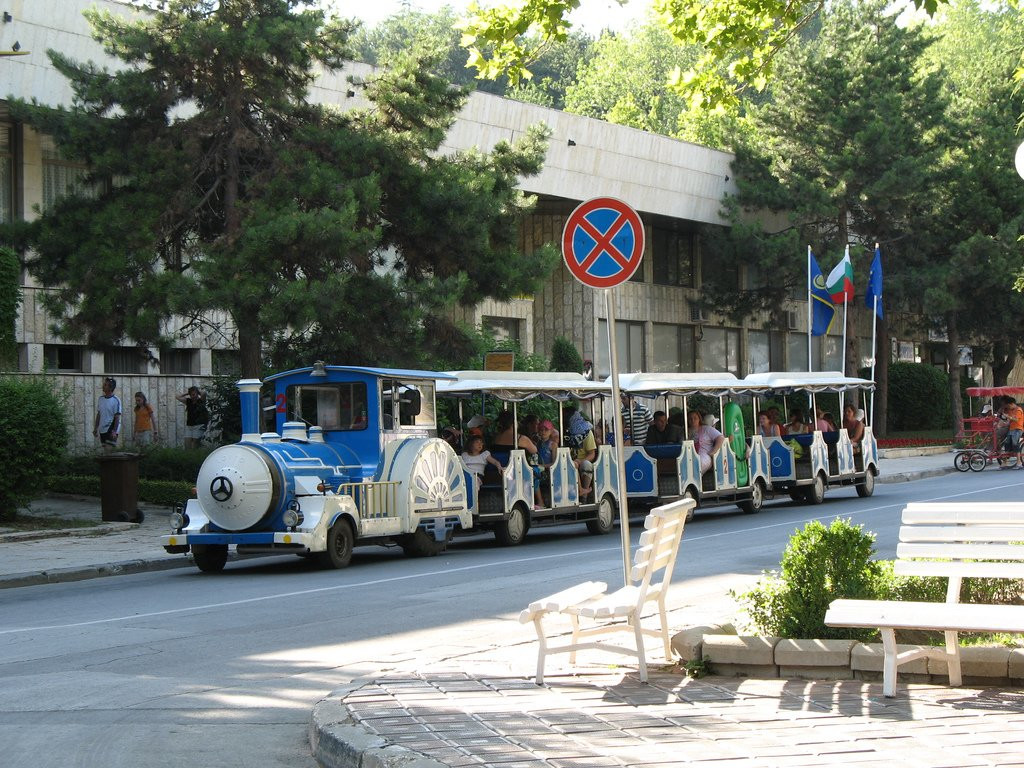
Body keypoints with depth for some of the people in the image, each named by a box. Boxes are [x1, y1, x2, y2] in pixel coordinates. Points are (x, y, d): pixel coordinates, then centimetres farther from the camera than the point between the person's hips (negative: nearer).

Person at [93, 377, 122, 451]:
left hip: (111, 430, -7)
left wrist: (114, 431, -20)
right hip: (102, 430, 7)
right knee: (105, 450, 9)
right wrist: (95, 428, 14)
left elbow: (117, 417, -13)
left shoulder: (116, 400, -10)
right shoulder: (101, 398, 10)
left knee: (109, 450, -14)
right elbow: (98, 414, 16)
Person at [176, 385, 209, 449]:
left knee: (195, 447, -5)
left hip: (198, 426, -5)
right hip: (189, 426, 5)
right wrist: (187, 393, 9)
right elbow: (177, 397, 12)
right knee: (187, 447, -2)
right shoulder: (188, 401, 12)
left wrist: (198, 389, -2)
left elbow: (204, 393, -21)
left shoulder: (201, 401, -1)